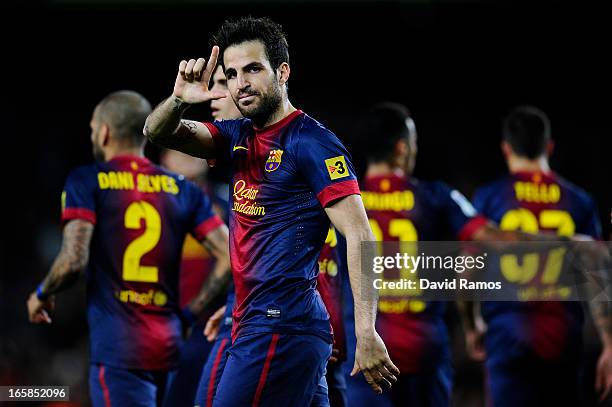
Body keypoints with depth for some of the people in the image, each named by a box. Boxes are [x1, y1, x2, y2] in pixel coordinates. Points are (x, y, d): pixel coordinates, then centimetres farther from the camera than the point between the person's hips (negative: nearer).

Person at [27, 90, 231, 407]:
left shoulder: (87, 182, -1)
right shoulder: (182, 189, 11)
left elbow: (74, 260, -12)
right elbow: (231, 259, 3)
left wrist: (42, 295, 7)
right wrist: (193, 312, 15)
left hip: (118, 350, -5)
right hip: (169, 344, 5)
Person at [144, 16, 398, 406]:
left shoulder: (313, 143, -10)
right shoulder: (240, 136, 13)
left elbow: (359, 237, -16)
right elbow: (158, 132, 9)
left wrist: (366, 332, -24)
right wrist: (179, 100, -16)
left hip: (281, 327, -8)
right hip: (253, 322, 8)